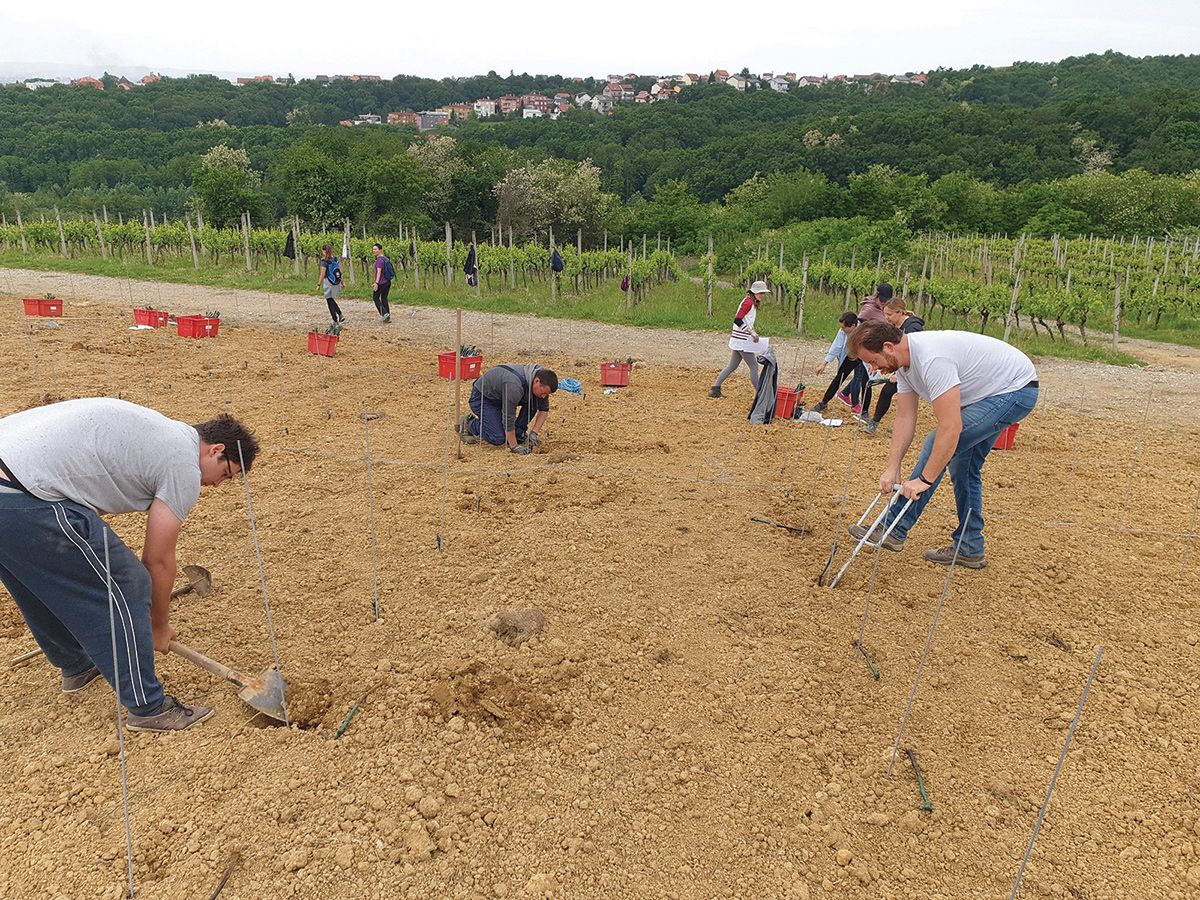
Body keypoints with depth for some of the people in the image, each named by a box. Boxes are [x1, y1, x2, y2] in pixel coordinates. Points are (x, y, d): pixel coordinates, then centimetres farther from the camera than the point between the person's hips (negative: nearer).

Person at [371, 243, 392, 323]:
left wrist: (376, 283, -25)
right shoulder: (385, 258, 10)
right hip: (388, 282, 8)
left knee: (375, 297, 7)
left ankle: (384, 313, -4)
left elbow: (379, 272, -23)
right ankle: (388, 318, 11)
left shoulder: (379, 260, -17)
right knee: (384, 299, 13)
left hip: (381, 283, -8)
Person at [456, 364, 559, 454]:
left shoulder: (542, 383, -15)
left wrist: (534, 432, -12)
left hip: (500, 395, 8)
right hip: (482, 397, -8)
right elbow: (508, 418, -34)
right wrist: (514, 446, -29)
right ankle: (468, 423, 2)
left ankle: (518, 433, 0)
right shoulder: (515, 385, -39)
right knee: (498, 438, -20)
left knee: (534, 402, -12)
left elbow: (544, 409, -1)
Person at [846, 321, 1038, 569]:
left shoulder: (932, 359, -33)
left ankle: (893, 531, -9)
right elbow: (905, 418, -1)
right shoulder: (903, 360, -3)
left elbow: (951, 427, -35)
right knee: (963, 465, 13)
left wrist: (924, 479, -31)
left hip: (1015, 390, -10)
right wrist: (892, 468, -6)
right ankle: (969, 549, 23)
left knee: (936, 445, -16)